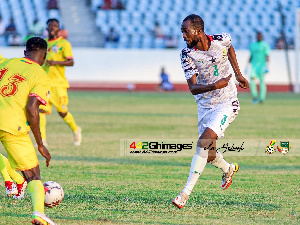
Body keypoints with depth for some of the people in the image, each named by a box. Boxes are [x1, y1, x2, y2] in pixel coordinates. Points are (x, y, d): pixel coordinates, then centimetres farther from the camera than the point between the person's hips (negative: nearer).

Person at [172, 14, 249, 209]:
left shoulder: (222, 40, -11)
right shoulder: (187, 54, -12)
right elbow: (193, 88, -18)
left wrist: (238, 74, 17)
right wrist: (214, 86, -35)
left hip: (227, 104, -3)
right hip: (205, 106, 3)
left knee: (203, 142, -21)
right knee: (209, 156, 7)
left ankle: (186, 193, -22)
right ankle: (228, 169, 44)